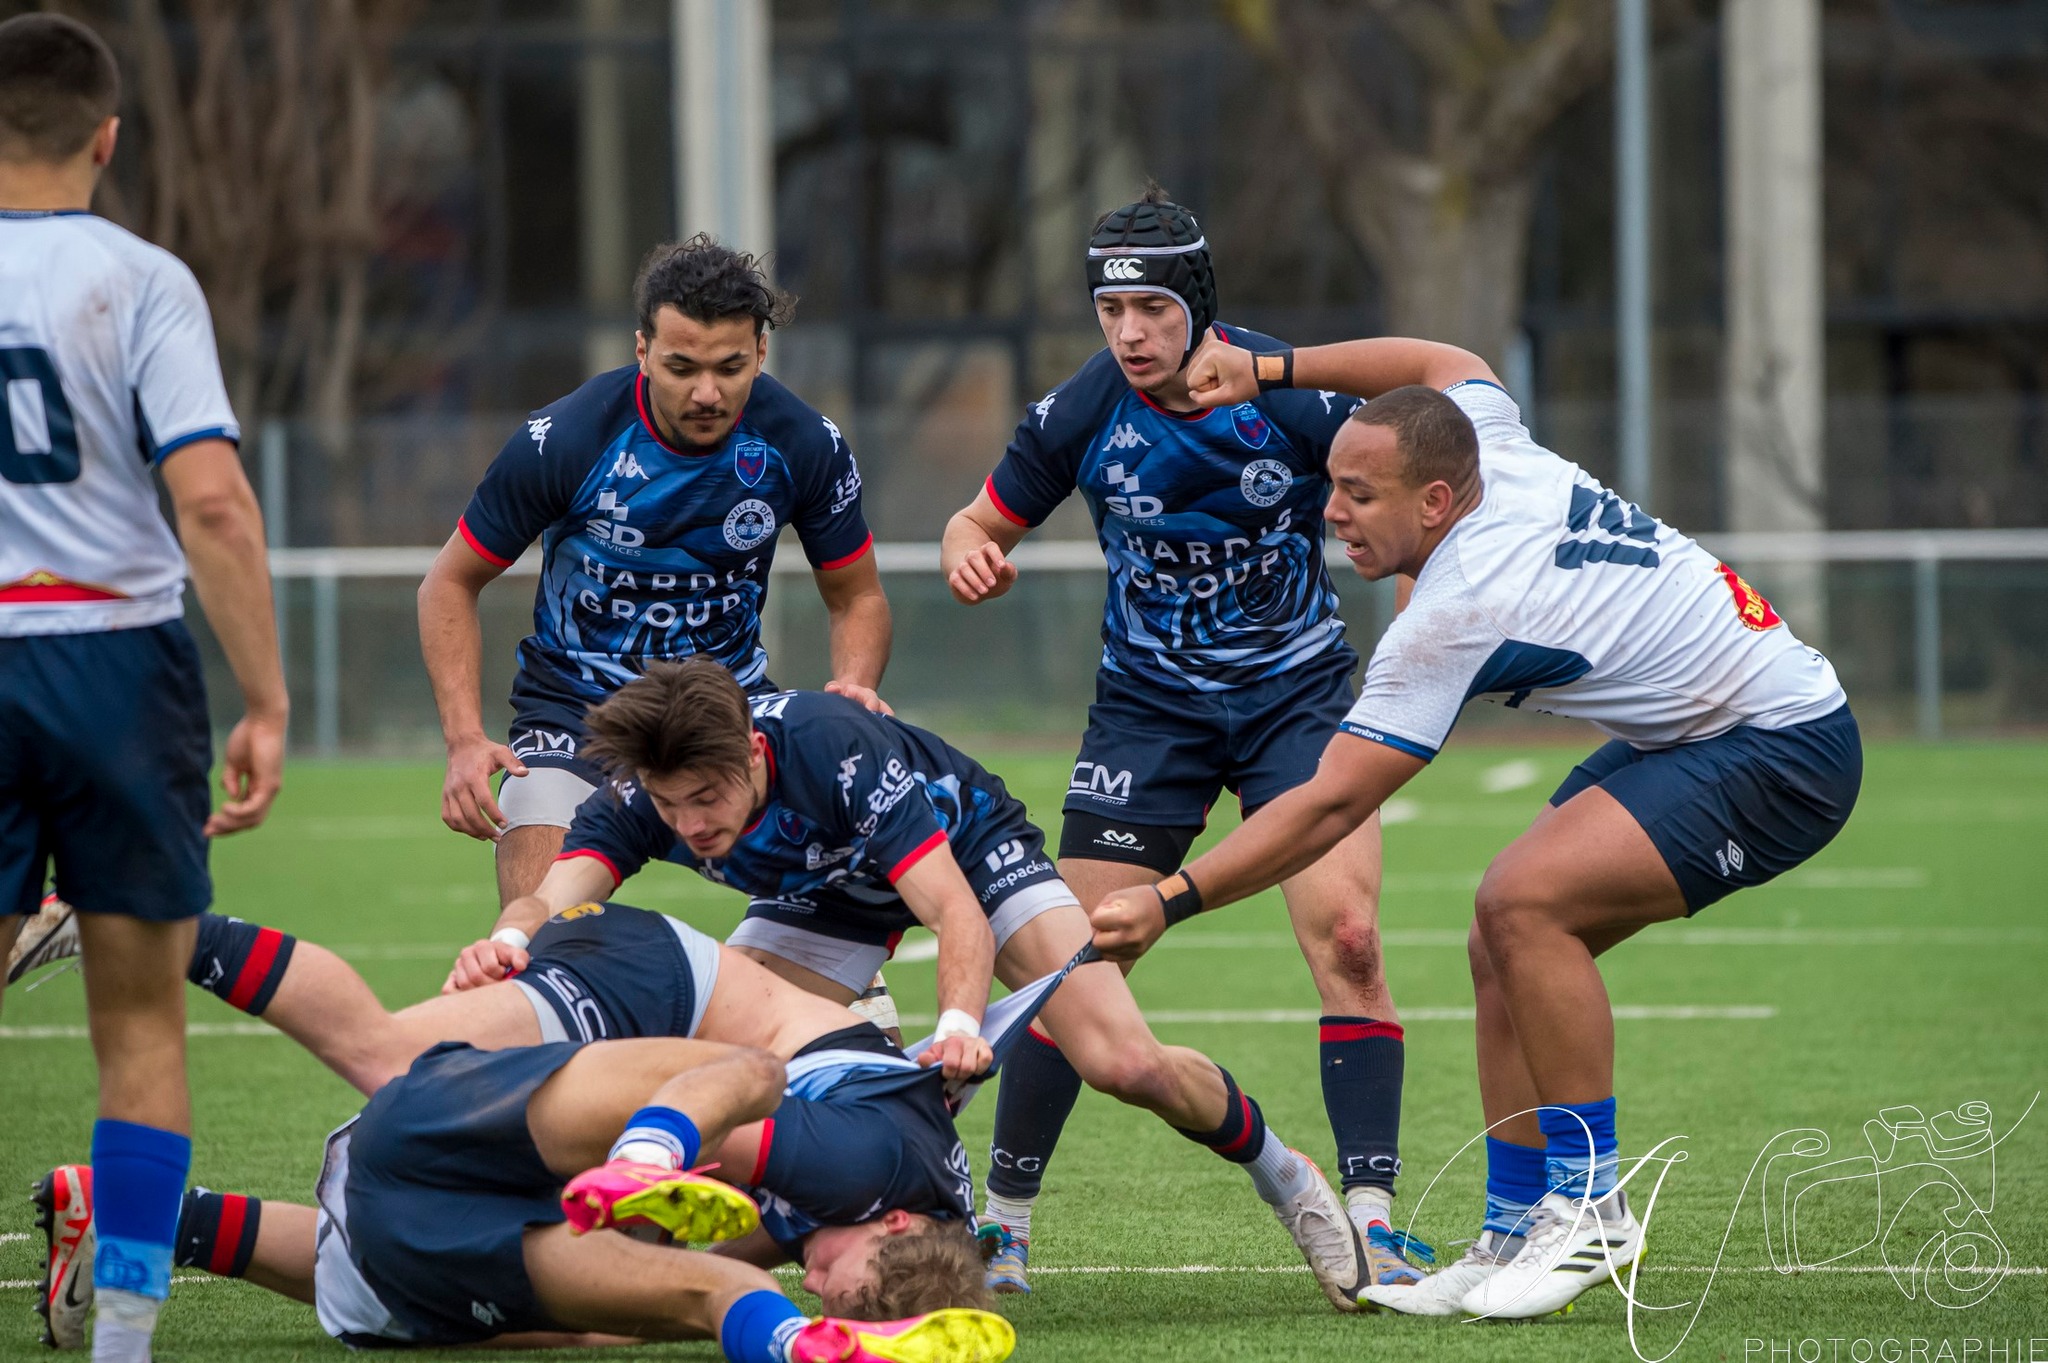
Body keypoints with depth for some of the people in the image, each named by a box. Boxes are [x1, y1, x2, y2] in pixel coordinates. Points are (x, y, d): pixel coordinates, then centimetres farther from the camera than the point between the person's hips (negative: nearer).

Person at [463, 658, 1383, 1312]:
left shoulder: (835, 750, -42)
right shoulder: (640, 800, -29)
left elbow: (957, 912, -46)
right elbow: (551, 897, -44)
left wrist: (958, 1024, -65)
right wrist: (508, 939, -69)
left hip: (968, 853, -4)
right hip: (826, 896, 4)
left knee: (1126, 1065, -18)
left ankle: (1283, 1177, 10)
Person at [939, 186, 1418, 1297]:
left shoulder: (1292, 396, -16)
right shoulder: (1082, 412, -11)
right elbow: (982, 522, 3)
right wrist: (972, 557, -20)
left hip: (1299, 693, -1)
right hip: (1148, 706, 1)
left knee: (1347, 937, -17)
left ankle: (1370, 1219, -12)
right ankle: (1005, 1217, 10)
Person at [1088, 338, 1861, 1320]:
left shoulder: (1457, 613, -24)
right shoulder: (1498, 451, -1)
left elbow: (1329, 807, -23)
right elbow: (1448, 363, 25)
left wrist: (1169, 903, -21)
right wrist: (1264, 370, 19)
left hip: (1779, 751, -10)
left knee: (1524, 903, -25)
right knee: (1506, 943, 2)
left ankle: (1590, 1210, -14)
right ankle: (1515, 1238, 6)